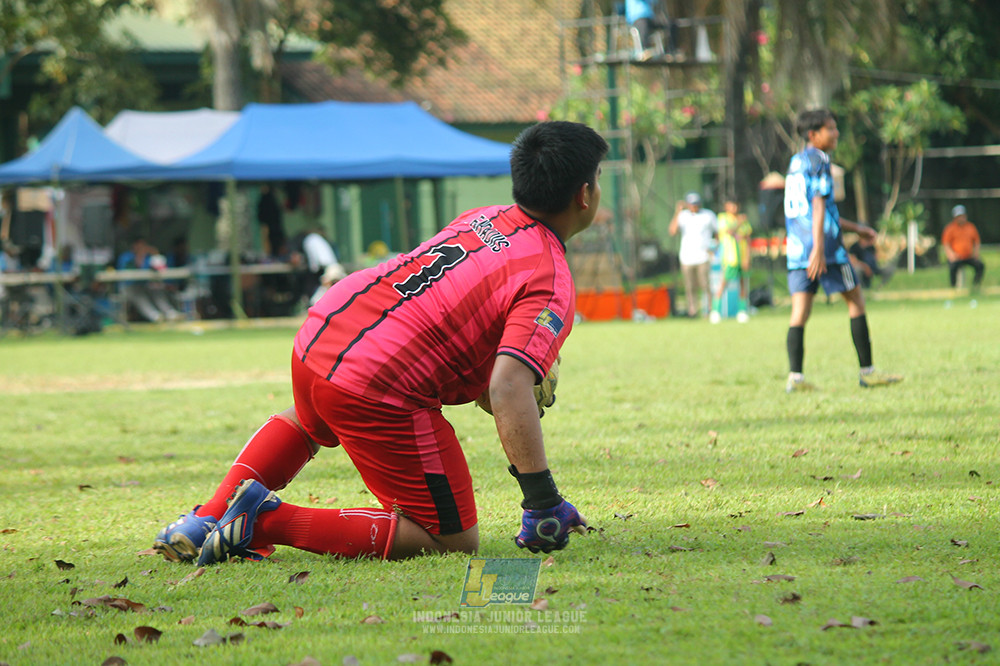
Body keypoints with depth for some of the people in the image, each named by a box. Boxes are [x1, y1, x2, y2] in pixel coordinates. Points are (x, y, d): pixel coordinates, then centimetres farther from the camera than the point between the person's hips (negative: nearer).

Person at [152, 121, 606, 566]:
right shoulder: (551, 285, -9)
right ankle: (270, 522, -8)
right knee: (454, 541, 3)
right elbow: (509, 391, -23)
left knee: (308, 421, 44)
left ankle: (208, 519, 27)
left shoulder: (480, 218, 15)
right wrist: (543, 504, -22)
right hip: (378, 390, -8)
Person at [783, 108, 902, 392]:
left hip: (796, 248, 8)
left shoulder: (796, 162, 20)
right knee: (855, 300, 5)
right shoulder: (818, 160, -7)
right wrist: (818, 248, -23)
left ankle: (795, 376, -10)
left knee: (800, 312, 1)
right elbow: (818, 204, -17)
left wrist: (855, 227, 32)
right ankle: (866, 371, 7)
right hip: (825, 247, -8)